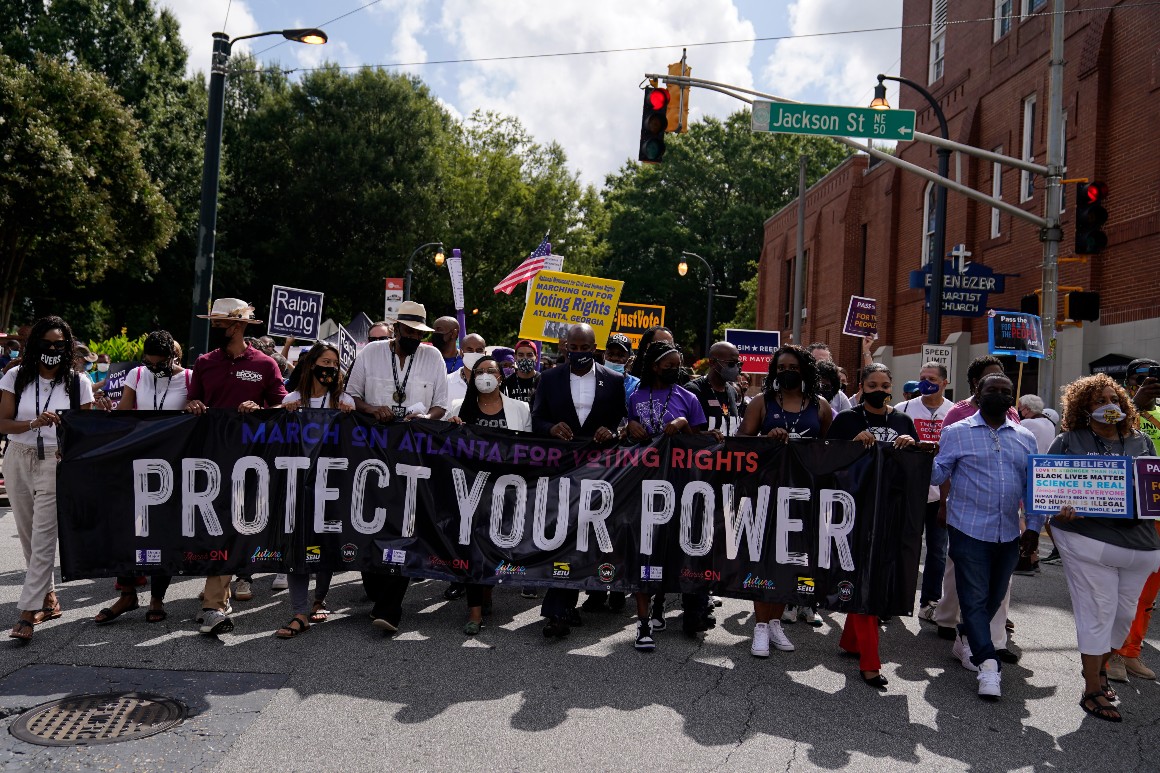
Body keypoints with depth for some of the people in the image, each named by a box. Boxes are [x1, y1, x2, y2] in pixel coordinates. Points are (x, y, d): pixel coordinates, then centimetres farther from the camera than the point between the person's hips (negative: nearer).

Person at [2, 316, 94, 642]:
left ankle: (28, 614, -8)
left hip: (56, 465, -3)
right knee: (28, 537, 11)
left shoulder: (78, 382, 0)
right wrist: (34, 423, -22)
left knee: (43, 539, -9)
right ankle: (48, 597, 28)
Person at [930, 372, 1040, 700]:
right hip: (969, 531, -5)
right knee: (974, 598, -5)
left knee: (994, 597, 16)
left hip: (1008, 534, 5)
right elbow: (937, 474, -6)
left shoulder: (1025, 439, 11)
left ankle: (966, 640, 37)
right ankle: (988, 664, -2)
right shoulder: (957, 432, -1)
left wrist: (1034, 527, 6)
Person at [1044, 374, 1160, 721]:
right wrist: (1059, 507, -20)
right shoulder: (1069, 441, 2)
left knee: (1124, 613, 13)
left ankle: (1099, 666, 36)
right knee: (1097, 612, -3)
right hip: (1089, 539, -5)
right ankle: (1093, 692, 7)